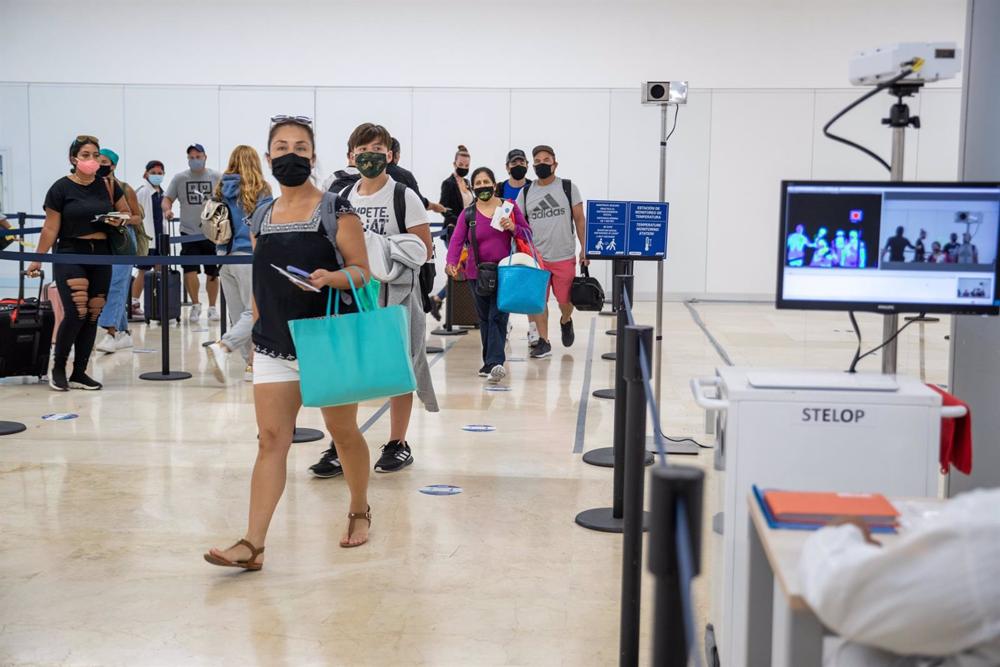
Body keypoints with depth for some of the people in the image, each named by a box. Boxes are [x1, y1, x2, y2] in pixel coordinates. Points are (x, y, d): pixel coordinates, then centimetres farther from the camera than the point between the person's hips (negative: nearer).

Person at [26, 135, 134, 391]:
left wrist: (120, 221, -5)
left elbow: (128, 213, 18)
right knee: (76, 312, -15)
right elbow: (50, 228, -3)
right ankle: (57, 367, 5)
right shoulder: (61, 188, -3)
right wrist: (38, 259, -6)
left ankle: (79, 373, 15)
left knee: (93, 315, 4)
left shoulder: (108, 185, 7)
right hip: (70, 255, -4)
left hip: (101, 256, 4)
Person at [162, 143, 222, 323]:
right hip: (189, 232, 0)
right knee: (190, 271, -8)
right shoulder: (179, 178, 4)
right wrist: (167, 209, -16)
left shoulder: (216, 177, 2)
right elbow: (167, 198, 6)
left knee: (212, 273, 7)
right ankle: (195, 305, 14)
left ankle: (212, 307, 22)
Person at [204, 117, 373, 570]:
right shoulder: (262, 218, 9)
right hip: (274, 346, 3)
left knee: (343, 432, 12)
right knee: (271, 439, -2)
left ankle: (359, 511, 35)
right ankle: (253, 544, -4)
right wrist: (257, 332, 16)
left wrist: (330, 277, -26)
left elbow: (362, 271, -7)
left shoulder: (336, 211, -5)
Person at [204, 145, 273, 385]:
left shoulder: (223, 190, 9)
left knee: (238, 314, 12)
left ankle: (250, 363, 16)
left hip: (225, 257, 6)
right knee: (254, 313, -3)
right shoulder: (261, 192, -5)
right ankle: (222, 347, -23)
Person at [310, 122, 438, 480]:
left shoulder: (404, 197, -5)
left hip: (395, 293, -4)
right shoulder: (343, 197, 9)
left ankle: (398, 445, 21)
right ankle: (340, 448, 11)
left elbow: (424, 250, -7)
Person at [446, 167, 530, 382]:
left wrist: (513, 228, -14)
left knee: (498, 316, -11)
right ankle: (490, 362, 19)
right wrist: (451, 262, -26)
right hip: (477, 273, 2)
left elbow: (528, 234, 7)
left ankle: (495, 362, -18)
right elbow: (457, 240, -7)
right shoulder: (467, 214, 4)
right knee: (484, 318, 9)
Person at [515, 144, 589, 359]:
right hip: (535, 257, 1)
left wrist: (584, 248, -3)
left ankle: (566, 321, 38)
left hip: (564, 257, -1)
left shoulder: (568, 188, 2)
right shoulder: (526, 192, 6)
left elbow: (579, 219, 3)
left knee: (565, 301, 4)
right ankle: (543, 342, 14)